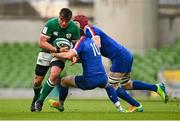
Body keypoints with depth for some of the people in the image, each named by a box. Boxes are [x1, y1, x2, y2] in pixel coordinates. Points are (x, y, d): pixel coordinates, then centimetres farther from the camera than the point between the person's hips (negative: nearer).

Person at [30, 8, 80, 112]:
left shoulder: (74, 28, -14)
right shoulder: (51, 24, -21)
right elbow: (42, 43, -20)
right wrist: (57, 50, -30)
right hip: (47, 52, 0)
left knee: (54, 73, -29)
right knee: (38, 80, 2)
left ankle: (41, 100, -14)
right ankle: (36, 97, 38)